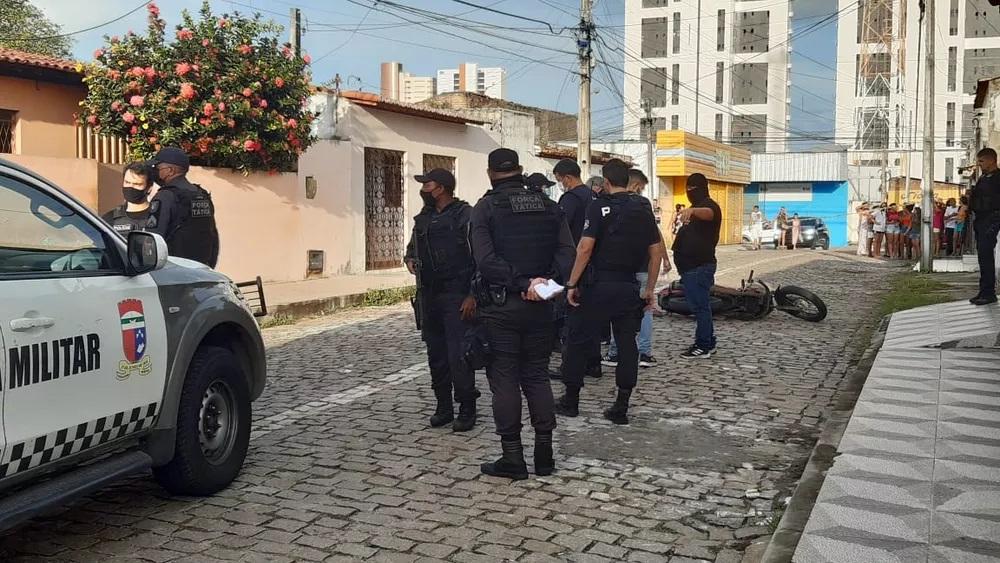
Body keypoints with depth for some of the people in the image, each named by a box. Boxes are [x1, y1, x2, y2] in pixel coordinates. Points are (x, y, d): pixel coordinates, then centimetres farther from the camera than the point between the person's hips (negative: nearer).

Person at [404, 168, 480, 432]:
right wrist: (409, 259, 6)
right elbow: (412, 246, 30)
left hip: (457, 297, -7)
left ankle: (467, 409, 5)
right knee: (436, 354, 11)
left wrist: (472, 294, -18)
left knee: (459, 355, -8)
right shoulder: (423, 218, 14)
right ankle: (443, 406, 22)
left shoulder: (464, 215, -9)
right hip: (428, 296, 7)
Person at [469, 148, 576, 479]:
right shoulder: (549, 207, 8)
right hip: (539, 306, 4)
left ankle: (512, 458, 7)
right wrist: (549, 281, -13)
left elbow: (486, 259, -19)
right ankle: (544, 455, 16)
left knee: (505, 380, 3)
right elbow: (568, 253, -3)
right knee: (537, 377, 13)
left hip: (500, 306, -4)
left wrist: (522, 283, -17)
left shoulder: (485, 208, -6)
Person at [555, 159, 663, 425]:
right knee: (627, 343, 10)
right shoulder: (644, 208, 8)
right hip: (629, 288, 5)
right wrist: (649, 289, 13)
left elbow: (585, 247, -15)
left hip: (598, 285, -4)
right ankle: (621, 408, 10)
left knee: (577, 340, 9)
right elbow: (656, 251, 8)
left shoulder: (600, 206, -8)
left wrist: (572, 284, -11)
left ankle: (570, 400, 16)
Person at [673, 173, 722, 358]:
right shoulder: (696, 208, 22)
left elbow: (707, 213, -37)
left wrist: (692, 211, -59)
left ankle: (703, 346, -4)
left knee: (700, 305, -8)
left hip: (700, 266, -10)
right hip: (691, 266, 10)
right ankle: (708, 343, 21)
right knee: (700, 305, 14)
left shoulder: (709, 205, -11)